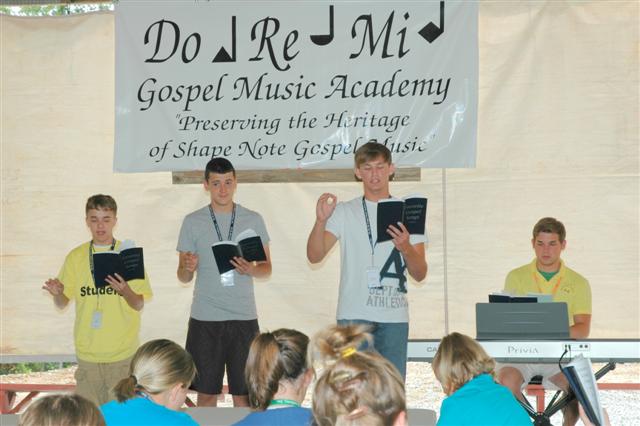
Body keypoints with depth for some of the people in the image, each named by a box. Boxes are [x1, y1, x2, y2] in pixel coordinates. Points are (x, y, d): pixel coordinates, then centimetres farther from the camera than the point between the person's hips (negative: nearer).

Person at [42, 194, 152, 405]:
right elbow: (63, 303, 7)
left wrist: (125, 291, -23)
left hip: (122, 351, -1)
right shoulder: (76, 257, 4)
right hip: (87, 350, 1)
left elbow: (139, 305, -2)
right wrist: (57, 294, -15)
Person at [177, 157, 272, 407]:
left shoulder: (253, 220, 6)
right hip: (205, 320, 0)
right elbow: (183, 277, 6)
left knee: (243, 393, 1)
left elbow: (267, 267, 10)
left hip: (243, 318, 0)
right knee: (206, 393, 4)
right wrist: (188, 268, -17)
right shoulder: (193, 222, 4)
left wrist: (252, 270, -12)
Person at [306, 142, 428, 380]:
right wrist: (321, 220, -19)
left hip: (394, 316, 2)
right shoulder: (345, 212, 7)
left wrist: (406, 248, -13)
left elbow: (420, 274, 7)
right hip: (354, 315, -1)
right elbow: (314, 256, -3)